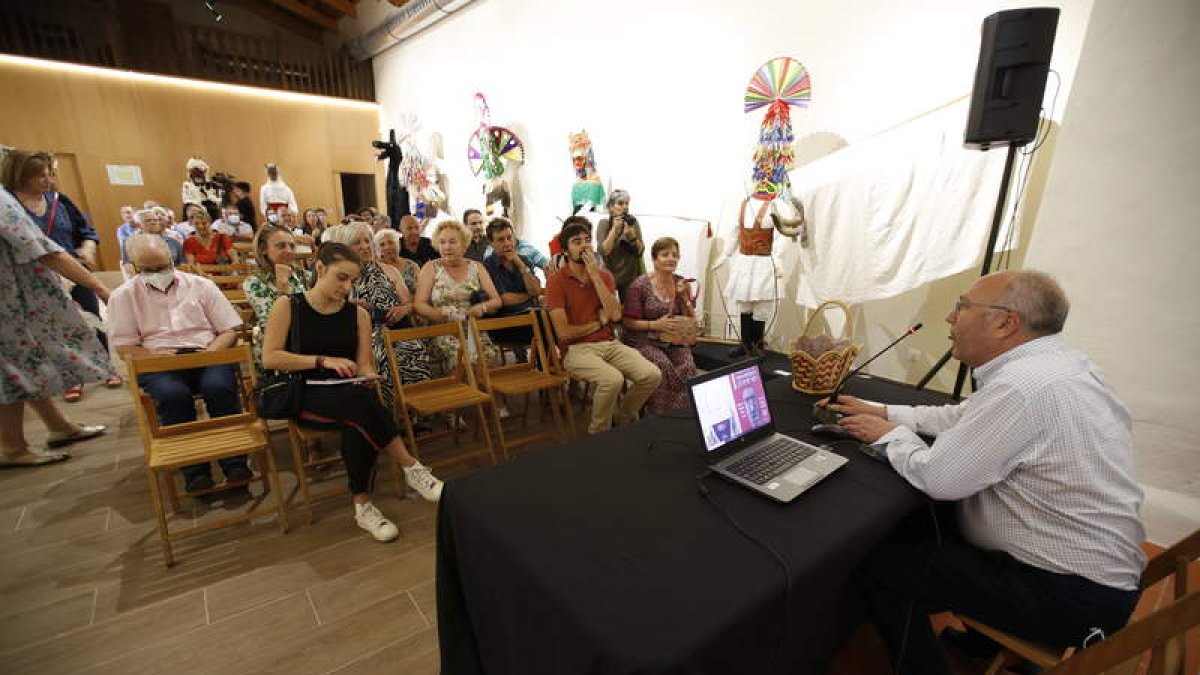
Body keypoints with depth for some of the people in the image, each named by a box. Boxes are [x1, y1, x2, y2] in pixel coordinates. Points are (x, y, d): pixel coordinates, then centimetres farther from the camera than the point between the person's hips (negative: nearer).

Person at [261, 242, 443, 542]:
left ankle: (362, 505, -18)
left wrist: (367, 374, -19)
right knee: (362, 402, -35)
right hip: (304, 394, -2)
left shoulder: (358, 313, 8)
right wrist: (323, 361, -16)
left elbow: (364, 363, 5)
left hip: (349, 395, 3)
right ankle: (412, 468, -23)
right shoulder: (287, 306, 1)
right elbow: (269, 358, -6)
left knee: (358, 423, -35)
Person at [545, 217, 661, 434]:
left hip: (610, 343, 5)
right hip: (577, 349, -5)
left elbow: (615, 315, -7)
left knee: (652, 375, -15)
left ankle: (623, 418, 13)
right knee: (613, 379, -32)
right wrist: (599, 322, -1)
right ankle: (598, 433, -3)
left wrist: (595, 276, -10)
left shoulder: (604, 275, 10)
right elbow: (564, 332, -13)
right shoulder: (556, 281, -5)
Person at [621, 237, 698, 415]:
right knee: (664, 367, -31)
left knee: (687, 368, -26)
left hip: (674, 341, 4)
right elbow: (628, 322, -5)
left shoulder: (682, 284, 9)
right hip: (644, 341, -3)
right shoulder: (640, 285, -5)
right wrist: (655, 324, -18)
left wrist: (683, 297, -6)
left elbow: (691, 322, 9)